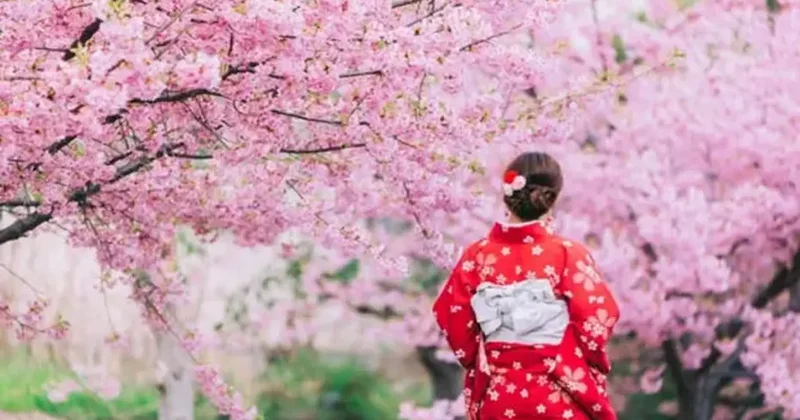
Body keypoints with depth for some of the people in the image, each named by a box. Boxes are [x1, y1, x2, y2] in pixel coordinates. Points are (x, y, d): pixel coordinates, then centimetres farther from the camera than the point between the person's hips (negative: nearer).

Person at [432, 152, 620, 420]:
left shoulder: (478, 255, -3)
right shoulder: (568, 254, -11)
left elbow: (450, 314, 2)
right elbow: (599, 315, -12)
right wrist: (594, 367, 6)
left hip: (497, 395, 3)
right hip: (561, 397, -3)